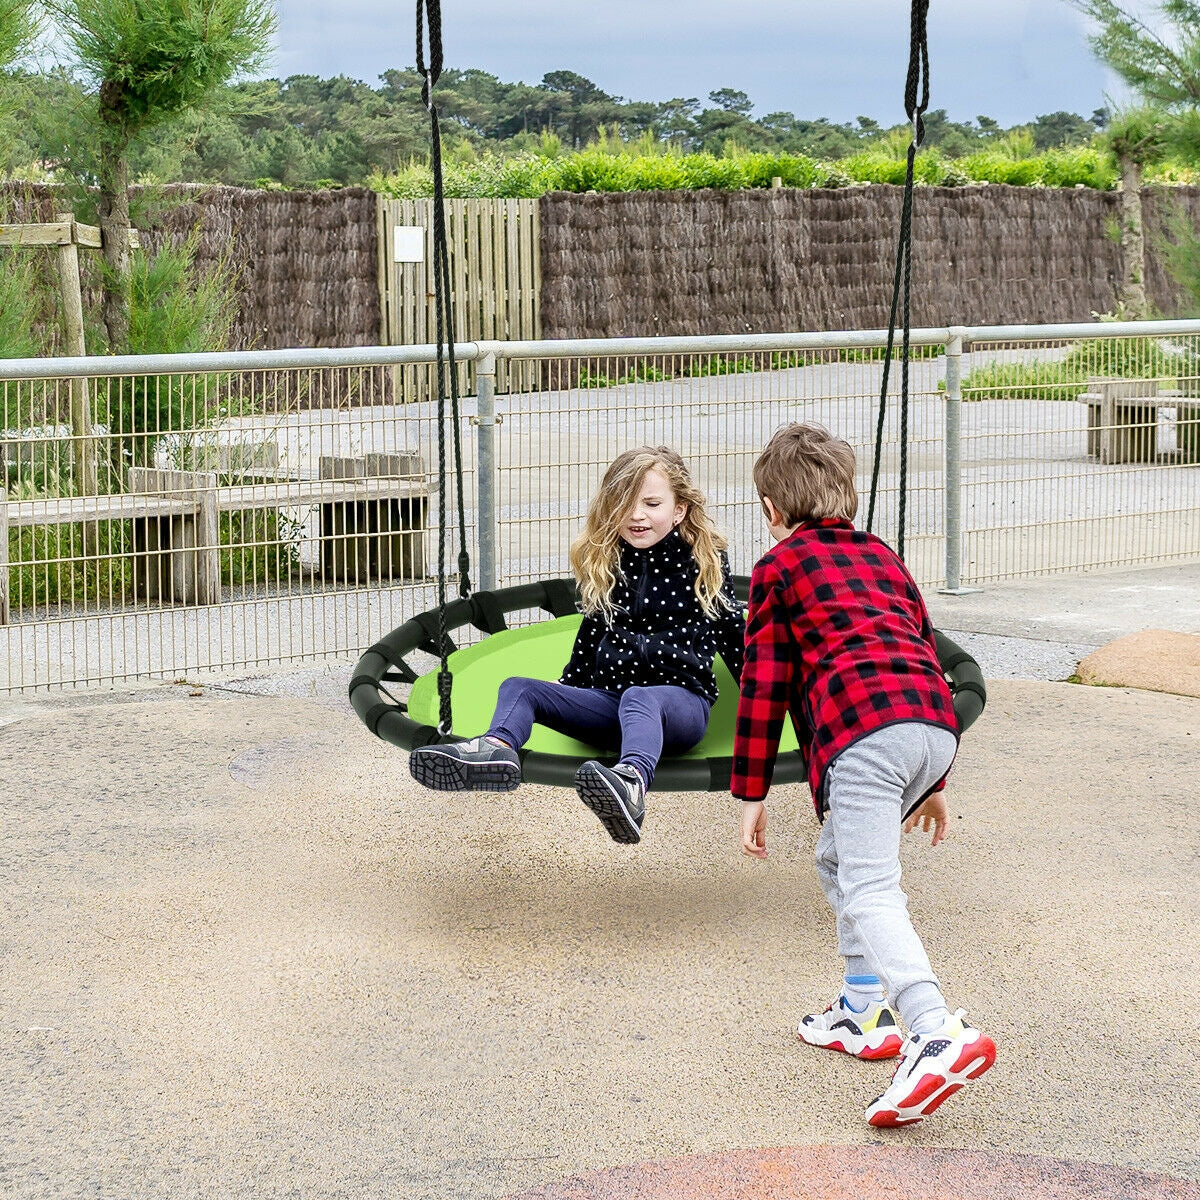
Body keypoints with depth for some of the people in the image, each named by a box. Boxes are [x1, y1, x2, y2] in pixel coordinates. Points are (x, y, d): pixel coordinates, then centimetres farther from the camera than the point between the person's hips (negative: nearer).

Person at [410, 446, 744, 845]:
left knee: (639, 697, -41)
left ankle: (632, 784, -75)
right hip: (608, 697, 5)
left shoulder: (705, 563, 3)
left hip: (680, 699, -5)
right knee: (518, 688, -16)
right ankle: (497, 748, -53)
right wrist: (566, 688, 33)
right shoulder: (606, 563, 14)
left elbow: (732, 632, 13)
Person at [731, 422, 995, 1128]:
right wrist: (933, 785, 38)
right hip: (936, 725, 7)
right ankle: (864, 1012, 26)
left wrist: (752, 793, 15)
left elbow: (763, 683, 10)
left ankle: (940, 1035, -36)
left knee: (869, 890, -16)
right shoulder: (882, 557, 32)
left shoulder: (781, 566, 15)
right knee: (840, 860, 26)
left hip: (862, 730, -7)